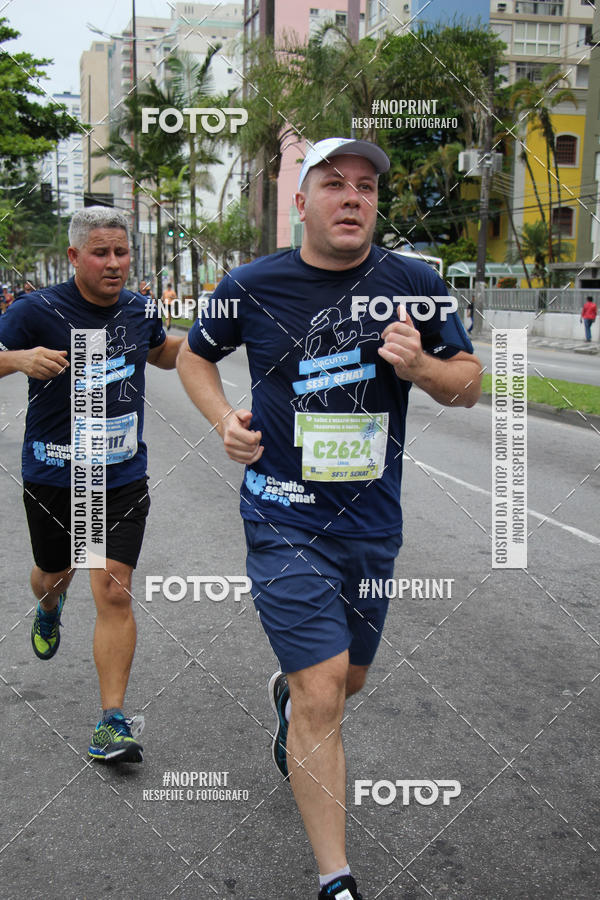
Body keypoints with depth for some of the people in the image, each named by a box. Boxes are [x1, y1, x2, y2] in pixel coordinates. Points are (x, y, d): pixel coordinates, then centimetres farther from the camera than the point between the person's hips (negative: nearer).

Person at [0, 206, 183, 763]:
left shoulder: (139, 310, 3)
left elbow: (162, 354, 23)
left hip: (121, 477, 1)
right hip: (53, 476, -1)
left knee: (114, 593, -7)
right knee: (54, 575, 21)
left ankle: (112, 722, 0)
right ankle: (49, 607, 61)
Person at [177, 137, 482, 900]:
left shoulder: (414, 283, -1)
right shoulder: (254, 286, -5)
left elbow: (469, 383, 5)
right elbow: (193, 354, 12)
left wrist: (422, 367, -17)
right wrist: (224, 420, -7)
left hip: (373, 521, 4)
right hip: (286, 517, -3)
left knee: (347, 679, 21)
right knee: (323, 696, -10)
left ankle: (286, 694, 58)